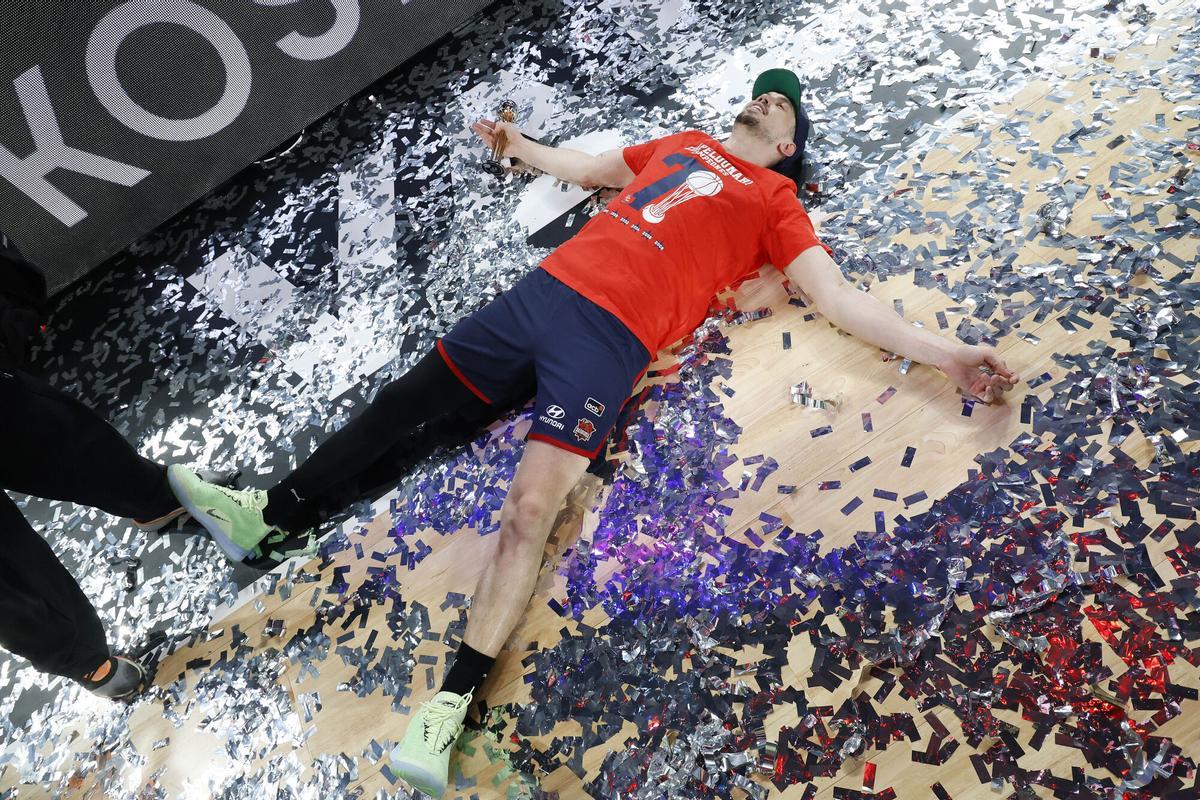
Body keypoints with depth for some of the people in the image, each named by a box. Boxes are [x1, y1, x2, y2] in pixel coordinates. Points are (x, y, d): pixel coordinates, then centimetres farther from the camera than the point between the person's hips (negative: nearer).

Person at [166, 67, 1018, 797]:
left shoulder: (774, 201, 11)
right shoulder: (684, 143, 26)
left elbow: (838, 295, 2)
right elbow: (584, 167, 37)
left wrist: (948, 353, -7)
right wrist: (520, 146, 50)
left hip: (611, 337, -6)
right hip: (543, 291, 6)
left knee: (529, 510, -21)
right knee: (404, 397, 8)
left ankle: (451, 707, -14)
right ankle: (269, 512, 24)